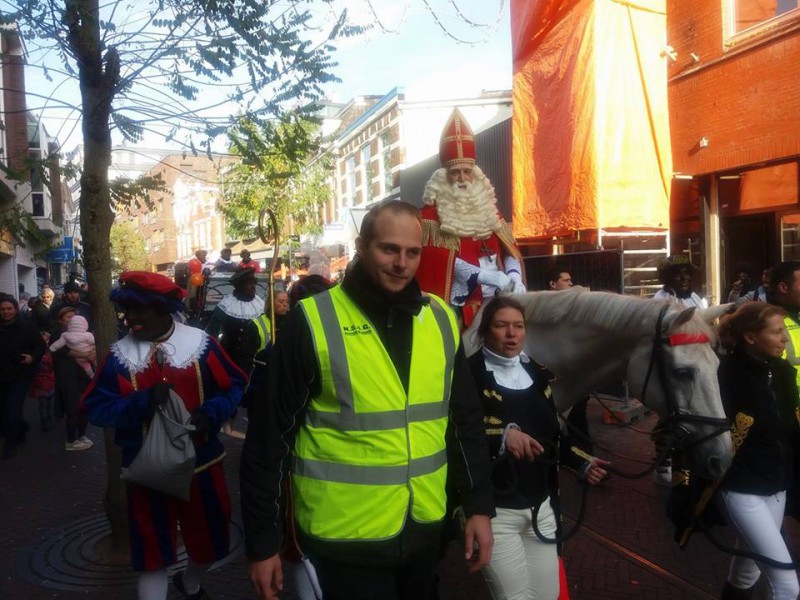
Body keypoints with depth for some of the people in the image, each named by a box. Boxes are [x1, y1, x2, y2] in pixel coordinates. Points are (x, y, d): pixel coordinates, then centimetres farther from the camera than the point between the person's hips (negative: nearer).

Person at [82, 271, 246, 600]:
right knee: (152, 552, 10)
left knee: (210, 540, 18)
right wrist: (143, 400, -24)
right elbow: (97, 409, -9)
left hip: (202, 463, 1)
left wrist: (210, 413, -22)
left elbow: (234, 387, -3)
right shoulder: (119, 355, -6)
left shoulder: (200, 343, -9)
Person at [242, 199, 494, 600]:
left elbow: (465, 420, 8)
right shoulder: (312, 322, -14)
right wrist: (262, 540, -7)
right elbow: (269, 435, -10)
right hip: (345, 536, -4)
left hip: (424, 528, 5)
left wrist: (478, 504, 6)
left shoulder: (440, 319, 0)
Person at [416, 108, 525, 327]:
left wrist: (514, 276, -9)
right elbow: (438, 256, -14)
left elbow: (508, 248, 13)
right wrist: (488, 276, -21)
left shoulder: (487, 207, 17)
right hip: (458, 304, -5)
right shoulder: (432, 211, 0)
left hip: (494, 300, 5)